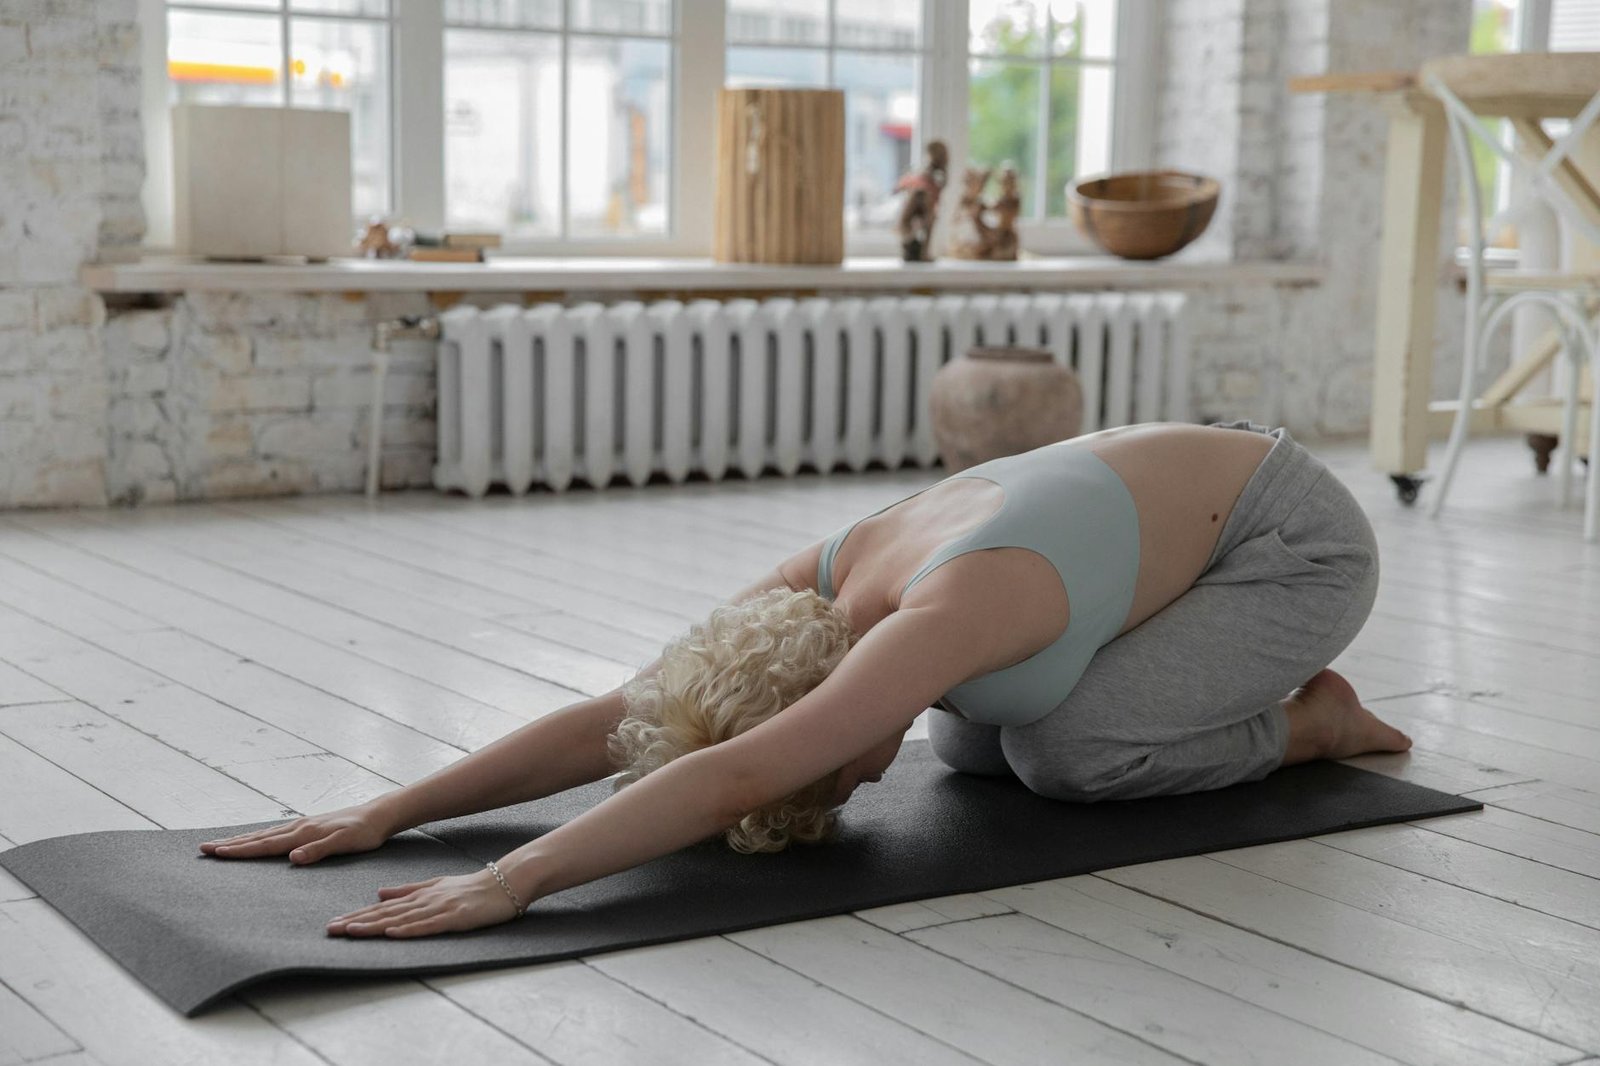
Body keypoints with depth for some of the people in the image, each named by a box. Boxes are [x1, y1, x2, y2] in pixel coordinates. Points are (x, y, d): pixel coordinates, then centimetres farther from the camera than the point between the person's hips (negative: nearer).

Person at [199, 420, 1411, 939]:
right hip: (1191, 513, 8)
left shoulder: (948, 616, -38)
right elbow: (620, 717, -17)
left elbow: (732, 775, -51)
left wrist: (507, 883, -55)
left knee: (1064, 751, -21)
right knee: (972, 745, 5)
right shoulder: (834, 577, -15)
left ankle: (1302, 723, 4)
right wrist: (387, 812, -23)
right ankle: (1250, 681, 23)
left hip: (1301, 532, -8)